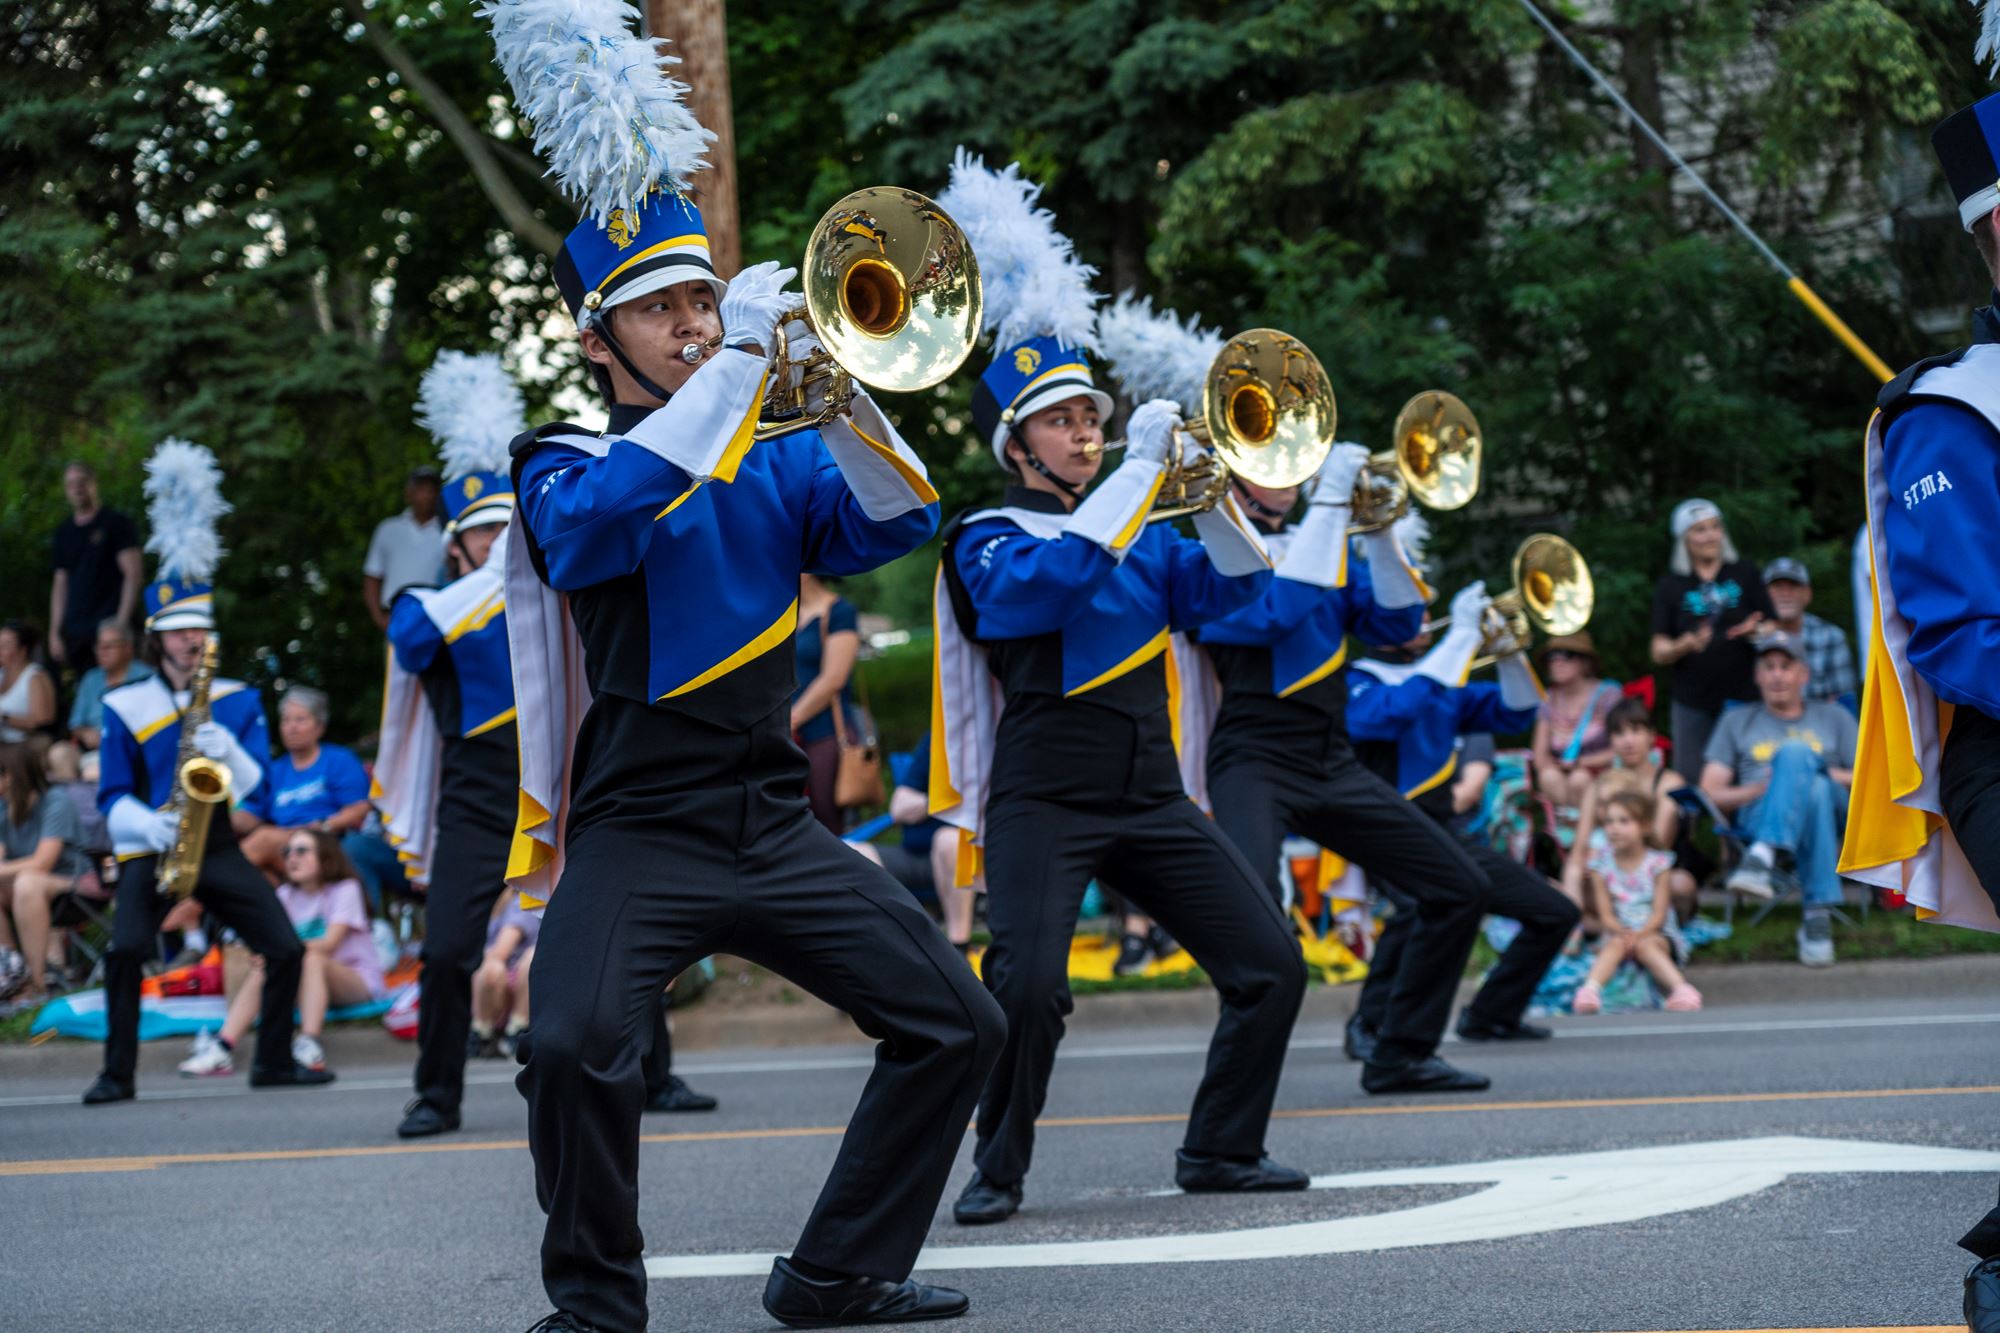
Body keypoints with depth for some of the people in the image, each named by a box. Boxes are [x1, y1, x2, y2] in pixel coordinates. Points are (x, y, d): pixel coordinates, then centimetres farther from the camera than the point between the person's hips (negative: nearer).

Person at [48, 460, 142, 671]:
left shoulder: (116, 523, 1)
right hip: (73, 629, 5)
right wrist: (54, 632, 9)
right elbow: (60, 583, 17)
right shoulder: (64, 531, 17)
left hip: (108, 624, -5)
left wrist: (121, 624, -13)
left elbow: (133, 574, -5)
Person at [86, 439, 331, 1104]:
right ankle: (118, 1074, -11)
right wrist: (147, 824, -21)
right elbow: (111, 796, 0)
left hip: (221, 848, 3)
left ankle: (274, 1062, 12)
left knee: (286, 950, -6)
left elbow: (261, 790, 1)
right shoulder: (125, 707, 2)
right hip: (151, 851, -2)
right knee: (125, 949, -24)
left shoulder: (238, 700, 8)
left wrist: (229, 752, -19)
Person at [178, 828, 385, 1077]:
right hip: (306, 982, 5)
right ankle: (222, 1048, -37)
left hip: (359, 980, -5)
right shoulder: (285, 895, 11)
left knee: (313, 960, -34)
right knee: (260, 971, -22)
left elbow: (329, 944, -20)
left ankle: (309, 1046, -50)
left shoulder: (345, 889, -6)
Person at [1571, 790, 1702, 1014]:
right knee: (1616, 944, -32)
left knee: (1645, 945, -34)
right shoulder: (1602, 864, 5)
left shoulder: (1657, 863, -1)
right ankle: (1590, 988, -54)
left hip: (1655, 934, -1)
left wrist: (1640, 934, -24)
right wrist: (1622, 932, -22)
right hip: (1618, 932, 1)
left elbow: (1659, 914, -6)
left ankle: (1681, 988, -52)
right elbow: (1605, 914, -1)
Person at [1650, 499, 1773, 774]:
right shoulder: (1670, 586, 8)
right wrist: (1684, 645, -17)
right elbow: (1659, 653, 4)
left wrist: (1755, 630, -13)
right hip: (1693, 702, 0)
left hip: (1743, 697, 0)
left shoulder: (1746, 574, 9)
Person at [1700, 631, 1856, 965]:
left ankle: (1762, 856, -56)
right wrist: (1758, 789, -4)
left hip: (1831, 810, 1)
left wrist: (1829, 774, 1)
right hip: (1758, 817, -1)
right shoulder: (1737, 722, 27)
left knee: (1796, 753, -34)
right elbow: (1710, 794, 15)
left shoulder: (1834, 718, 28)